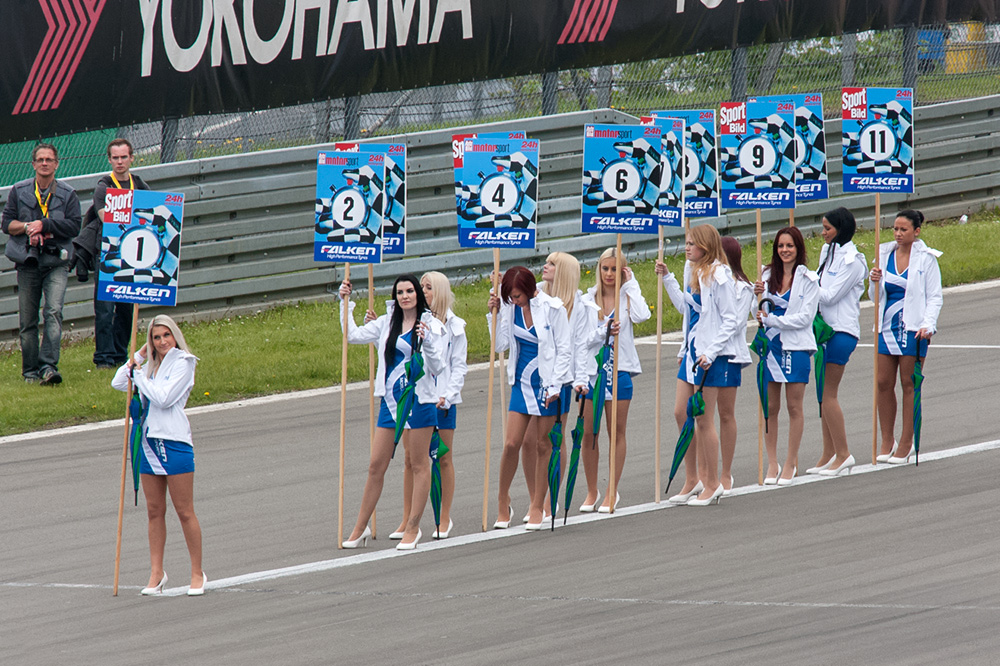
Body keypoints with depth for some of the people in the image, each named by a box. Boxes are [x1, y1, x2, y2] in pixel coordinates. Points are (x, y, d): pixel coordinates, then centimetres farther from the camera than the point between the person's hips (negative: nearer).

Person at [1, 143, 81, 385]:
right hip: (27, 262, 2)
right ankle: (30, 371, 13)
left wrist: (44, 224, -13)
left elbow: (73, 226, -4)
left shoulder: (67, 194, 6)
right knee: (27, 320, 4)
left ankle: (49, 366, -25)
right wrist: (27, 226, -11)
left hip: (56, 262, -2)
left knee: (54, 311, -19)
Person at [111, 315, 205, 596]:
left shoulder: (182, 363, -6)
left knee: (185, 511, -2)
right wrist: (139, 357, 9)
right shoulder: (150, 366, 13)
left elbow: (163, 398, -16)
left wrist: (138, 375, -6)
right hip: (149, 442, 7)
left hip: (174, 441, -7)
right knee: (154, 511, 9)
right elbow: (118, 383, 16)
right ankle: (156, 573, 14)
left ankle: (197, 573, 6)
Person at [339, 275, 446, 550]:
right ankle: (360, 527, 14)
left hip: (419, 400, -5)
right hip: (391, 400, 5)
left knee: (418, 464, 2)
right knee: (376, 465, 7)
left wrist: (426, 340, -23)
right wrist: (346, 304, 5)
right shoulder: (387, 323, 10)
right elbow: (353, 336, 10)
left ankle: (413, 528, 10)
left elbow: (437, 367, -7)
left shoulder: (431, 325, -3)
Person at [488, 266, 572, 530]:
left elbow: (564, 350, -7)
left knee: (542, 446, 3)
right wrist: (495, 314, -7)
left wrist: (554, 386, -11)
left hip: (546, 382, -4)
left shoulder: (553, 308, -12)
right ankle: (503, 502, 14)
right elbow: (502, 344, 5)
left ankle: (537, 507, 12)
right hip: (522, 381, 4)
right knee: (511, 444, -2)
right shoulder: (510, 307, 0)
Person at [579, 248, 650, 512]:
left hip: (619, 370, -1)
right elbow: (581, 339, 1)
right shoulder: (587, 301, 5)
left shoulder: (628, 296, 2)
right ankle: (592, 492, 16)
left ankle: (613, 491, 13)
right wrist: (602, 332, -17)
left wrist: (631, 284, -12)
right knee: (588, 433, 3)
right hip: (591, 369, 1)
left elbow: (641, 316, -20)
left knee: (617, 431, 5)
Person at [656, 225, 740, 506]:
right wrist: (667, 279, 15)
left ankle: (712, 484, 10)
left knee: (704, 419, -2)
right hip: (692, 350, 9)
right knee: (681, 413, 10)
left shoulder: (718, 277, -16)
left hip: (713, 355, -9)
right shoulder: (692, 271, 10)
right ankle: (692, 480, 20)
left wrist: (710, 354, -20)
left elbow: (731, 321, -16)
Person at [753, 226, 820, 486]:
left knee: (794, 407, 2)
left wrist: (771, 319, -15)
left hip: (795, 346, -4)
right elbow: (763, 314, 13)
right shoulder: (768, 276, 8)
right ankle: (772, 463, 11)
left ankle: (790, 464, 9)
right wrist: (758, 297, -8)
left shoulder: (808, 279, -5)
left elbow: (806, 317, -11)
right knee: (770, 406, 4)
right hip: (770, 345, 4)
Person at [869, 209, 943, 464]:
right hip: (887, 326, 4)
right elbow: (876, 296, 15)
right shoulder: (885, 254, 11)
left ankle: (906, 443, 4)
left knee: (909, 384, -1)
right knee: (883, 384, 2)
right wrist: (875, 282, -7)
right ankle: (887, 441, 11)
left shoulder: (926, 258, -1)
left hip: (913, 328, -4)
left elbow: (935, 297, -1)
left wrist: (927, 325, -14)